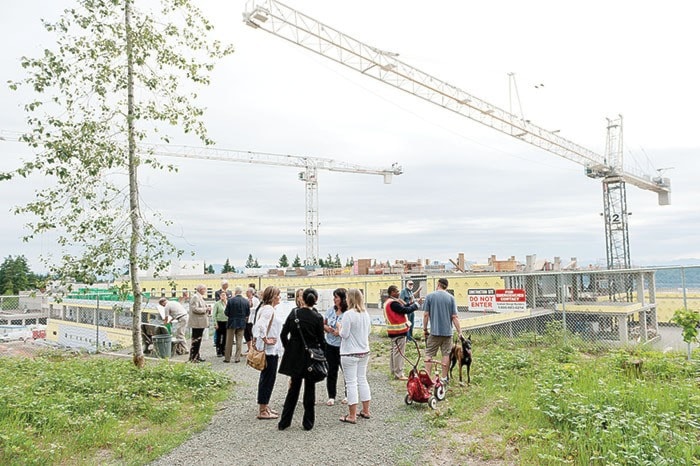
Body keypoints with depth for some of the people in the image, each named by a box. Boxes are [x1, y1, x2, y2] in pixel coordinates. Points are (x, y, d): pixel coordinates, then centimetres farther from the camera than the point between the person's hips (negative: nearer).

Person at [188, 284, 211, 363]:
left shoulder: (200, 297, 18)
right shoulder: (195, 297, -13)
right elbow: (195, 309, -21)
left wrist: (208, 308, 11)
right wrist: (205, 309, -15)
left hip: (201, 323, 10)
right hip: (197, 323, -10)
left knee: (198, 340, 14)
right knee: (195, 340, -6)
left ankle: (197, 356, 21)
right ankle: (193, 358, 0)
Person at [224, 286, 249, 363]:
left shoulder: (231, 300, -13)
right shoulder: (246, 301, -5)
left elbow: (226, 313, -11)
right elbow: (248, 314, 0)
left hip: (232, 323, -2)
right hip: (242, 323, 2)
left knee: (229, 341, 10)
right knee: (239, 341, 10)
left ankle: (227, 358, 16)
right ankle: (237, 358, 9)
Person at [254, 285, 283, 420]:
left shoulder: (266, 308, 13)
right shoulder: (269, 309, -18)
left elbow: (257, 326, 17)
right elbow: (260, 325, -31)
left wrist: (256, 339, 15)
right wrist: (266, 340, -22)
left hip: (269, 350, 10)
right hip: (270, 350, -10)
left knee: (266, 378, 17)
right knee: (268, 379, -3)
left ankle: (264, 407, 26)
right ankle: (263, 411, 3)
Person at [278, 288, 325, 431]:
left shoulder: (294, 313, -4)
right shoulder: (317, 317, -11)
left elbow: (283, 334, -2)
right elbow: (321, 341, -7)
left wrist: (289, 349, 10)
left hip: (294, 355, 3)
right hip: (311, 356, -3)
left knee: (294, 388, 15)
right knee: (309, 389, 10)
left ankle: (284, 421, 19)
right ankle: (308, 422, 17)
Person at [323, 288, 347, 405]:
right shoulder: (330, 310, 4)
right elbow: (323, 324, 14)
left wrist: (340, 332, -23)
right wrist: (327, 328, -6)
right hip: (330, 345, 5)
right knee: (331, 371, 9)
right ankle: (331, 396, 20)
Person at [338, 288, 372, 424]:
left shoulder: (348, 314, -18)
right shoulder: (366, 314, 5)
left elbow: (344, 334, -17)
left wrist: (340, 328, 3)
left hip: (350, 354, -7)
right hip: (364, 351, 7)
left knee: (351, 383, -1)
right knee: (362, 380, 17)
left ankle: (352, 415, 5)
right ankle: (366, 411, 25)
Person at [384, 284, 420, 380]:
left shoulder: (388, 302, 15)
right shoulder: (393, 303, -20)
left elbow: (403, 308, 12)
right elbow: (406, 310, -21)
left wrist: (411, 303, 5)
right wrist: (416, 305, -8)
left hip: (393, 331, 11)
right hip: (399, 331, -11)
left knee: (394, 350, 17)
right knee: (399, 352, -7)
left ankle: (394, 370, 26)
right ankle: (399, 374, -4)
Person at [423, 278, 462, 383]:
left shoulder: (430, 296, -2)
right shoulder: (451, 297, 0)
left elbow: (426, 314, -3)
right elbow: (454, 317, -3)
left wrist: (425, 329, 8)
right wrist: (459, 331, 2)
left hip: (434, 331, -1)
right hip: (447, 331, 1)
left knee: (429, 354, 6)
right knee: (446, 354, 10)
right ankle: (444, 378, 16)